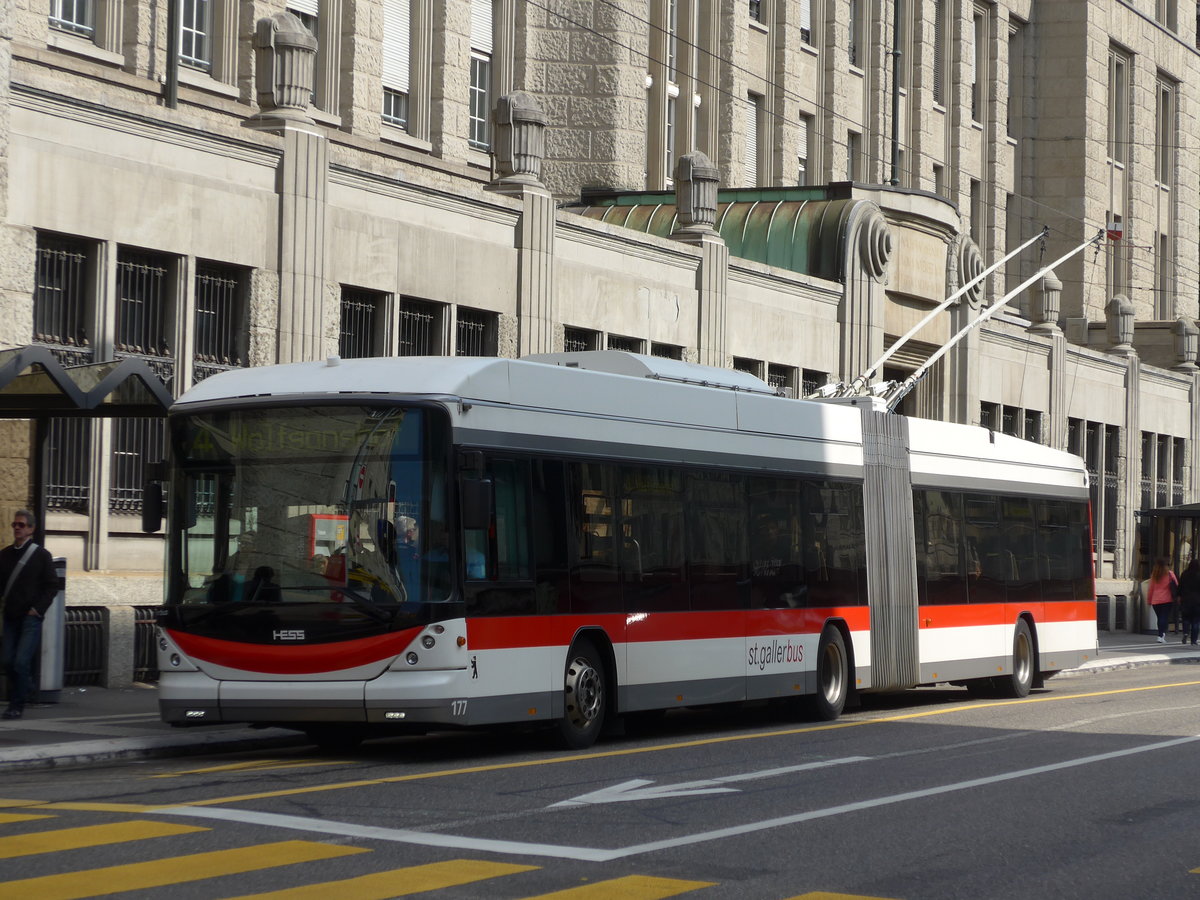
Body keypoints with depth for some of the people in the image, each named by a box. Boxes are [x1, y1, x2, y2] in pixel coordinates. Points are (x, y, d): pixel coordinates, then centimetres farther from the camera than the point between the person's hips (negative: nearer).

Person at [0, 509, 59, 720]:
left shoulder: (41, 555, -1)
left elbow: (52, 586, -1)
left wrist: (38, 609, -10)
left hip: (31, 617, -5)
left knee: (21, 662, -13)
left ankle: (18, 705, -3)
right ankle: (26, 689, 26)